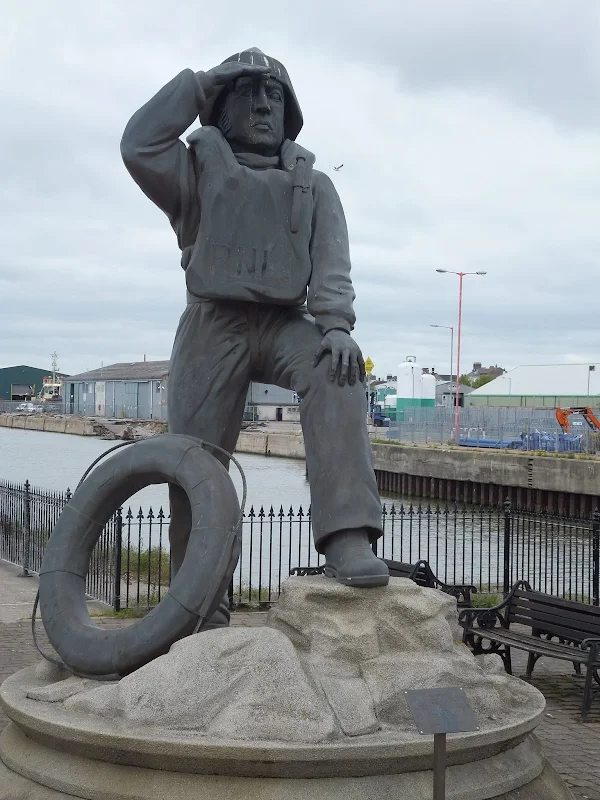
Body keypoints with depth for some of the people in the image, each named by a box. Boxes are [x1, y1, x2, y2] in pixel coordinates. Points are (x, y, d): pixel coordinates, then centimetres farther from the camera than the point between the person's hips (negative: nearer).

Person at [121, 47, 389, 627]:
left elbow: (331, 262, 2)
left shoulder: (313, 187, 18)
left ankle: (346, 541, -42)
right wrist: (199, 82, 0)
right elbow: (139, 146, -7)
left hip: (286, 323, 0)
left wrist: (336, 324, -17)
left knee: (335, 372, -32)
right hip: (213, 323, 0)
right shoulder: (199, 173, 13)